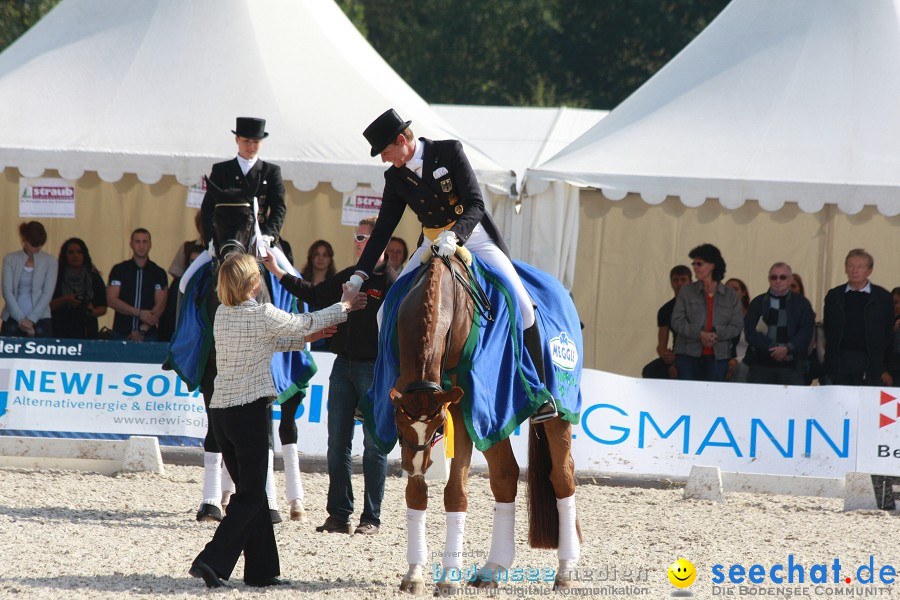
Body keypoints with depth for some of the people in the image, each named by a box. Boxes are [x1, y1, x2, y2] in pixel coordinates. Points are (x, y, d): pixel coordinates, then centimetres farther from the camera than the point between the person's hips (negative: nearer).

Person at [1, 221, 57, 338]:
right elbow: (7, 291, -3)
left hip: (40, 319, 0)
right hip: (12, 319, 0)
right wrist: (21, 319, -12)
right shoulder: (10, 260, 3)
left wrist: (30, 319, -12)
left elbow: (48, 293, -2)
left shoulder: (50, 262, 3)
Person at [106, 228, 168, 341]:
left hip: (148, 335, 0)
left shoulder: (158, 273, 5)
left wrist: (142, 331, -12)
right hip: (121, 335, 0)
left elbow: (160, 306, -1)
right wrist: (139, 313, -12)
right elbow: (111, 300, -3)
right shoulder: (119, 270, 5)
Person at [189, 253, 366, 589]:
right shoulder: (263, 315, -12)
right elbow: (305, 323, 4)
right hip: (249, 411, -7)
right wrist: (344, 306, 20)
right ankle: (212, 561, -14)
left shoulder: (222, 315, 8)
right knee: (251, 496, -1)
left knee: (250, 490, 14)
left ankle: (262, 570, 16)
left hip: (220, 410, 7)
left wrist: (304, 339, 32)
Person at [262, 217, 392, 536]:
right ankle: (339, 514, 11)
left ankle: (371, 518, 4)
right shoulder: (349, 276, 13)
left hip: (373, 369, -7)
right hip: (343, 366, 7)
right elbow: (315, 295, 20)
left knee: (374, 445, -1)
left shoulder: (390, 281, -8)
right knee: (337, 443, 6)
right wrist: (277, 271, 16)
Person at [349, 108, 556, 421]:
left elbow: (475, 204, -19)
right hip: (432, 247, 5)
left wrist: (453, 236, -37)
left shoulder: (449, 151, -13)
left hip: (473, 238, -5)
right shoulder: (395, 177, 0)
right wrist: (360, 273, -1)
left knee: (521, 304, -21)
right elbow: (383, 228, 6)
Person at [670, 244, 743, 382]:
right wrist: (699, 334, -14)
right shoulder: (687, 291, 7)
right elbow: (677, 321, 0)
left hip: (717, 357, 0)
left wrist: (717, 334, -15)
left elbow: (737, 325, 2)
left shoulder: (730, 295, 6)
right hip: (689, 355, 0)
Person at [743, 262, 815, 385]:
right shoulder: (758, 303, 12)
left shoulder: (802, 304, 11)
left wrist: (787, 349, -16)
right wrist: (773, 349, -12)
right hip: (761, 365, 1)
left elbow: (806, 334, 1)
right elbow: (750, 333, 1)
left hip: (791, 367, -1)